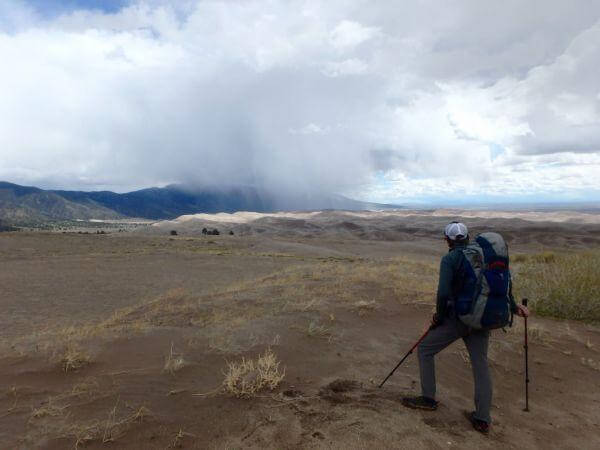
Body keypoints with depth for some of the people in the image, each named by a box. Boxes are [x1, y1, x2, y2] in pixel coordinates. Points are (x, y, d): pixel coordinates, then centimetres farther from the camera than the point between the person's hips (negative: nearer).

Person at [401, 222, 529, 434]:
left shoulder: (449, 259, -11)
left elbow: (443, 293, -20)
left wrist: (439, 316, -5)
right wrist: (513, 306, 21)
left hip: (456, 318, -6)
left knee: (425, 350, 11)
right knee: (481, 366, 14)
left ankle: (428, 399, 19)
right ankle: (482, 419, 17)